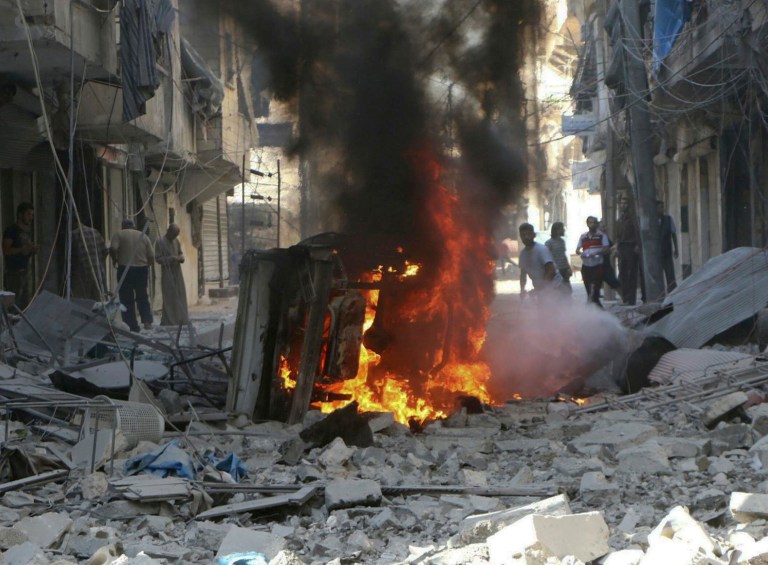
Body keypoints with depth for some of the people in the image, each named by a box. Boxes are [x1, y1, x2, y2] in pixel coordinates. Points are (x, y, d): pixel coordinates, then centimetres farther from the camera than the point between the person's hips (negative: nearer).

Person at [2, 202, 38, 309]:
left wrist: (33, 250, 5)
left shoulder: (28, 231, 17)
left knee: (26, 303, 6)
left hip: (26, 271, 8)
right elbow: (6, 251, -17)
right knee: (14, 304, -12)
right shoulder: (11, 231, -7)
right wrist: (22, 249, -22)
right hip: (14, 272, -8)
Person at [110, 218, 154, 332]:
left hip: (125, 269, -3)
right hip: (142, 269, 3)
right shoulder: (143, 236, 12)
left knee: (127, 299, 3)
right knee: (142, 297, 17)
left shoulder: (119, 234, 1)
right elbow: (151, 256, 6)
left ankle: (132, 326, 1)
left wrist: (115, 260, 2)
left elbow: (113, 249, -15)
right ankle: (147, 320, 2)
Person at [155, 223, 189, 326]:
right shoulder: (160, 242, -9)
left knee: (180, 295, 7)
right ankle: (168, 321, -3)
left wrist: (181, 257, -2)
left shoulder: (176, 241, 9)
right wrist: (170, 259, -21)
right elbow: (158, 258, -11)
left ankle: (180, 319, 14)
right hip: (167, 273, -6)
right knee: (169, 297, -7)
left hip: (177, 271, 6)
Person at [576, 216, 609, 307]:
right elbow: (577, 250, 15)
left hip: (598, 265, -4)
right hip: (586, 265, 4)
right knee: (588, 288, 9)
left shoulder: (601, 235, 1)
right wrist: (581, 253, -8)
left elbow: (606, 249, -6)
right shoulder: (583, 237, 14)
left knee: (596, 288, -10)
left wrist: (596, 253, -20)